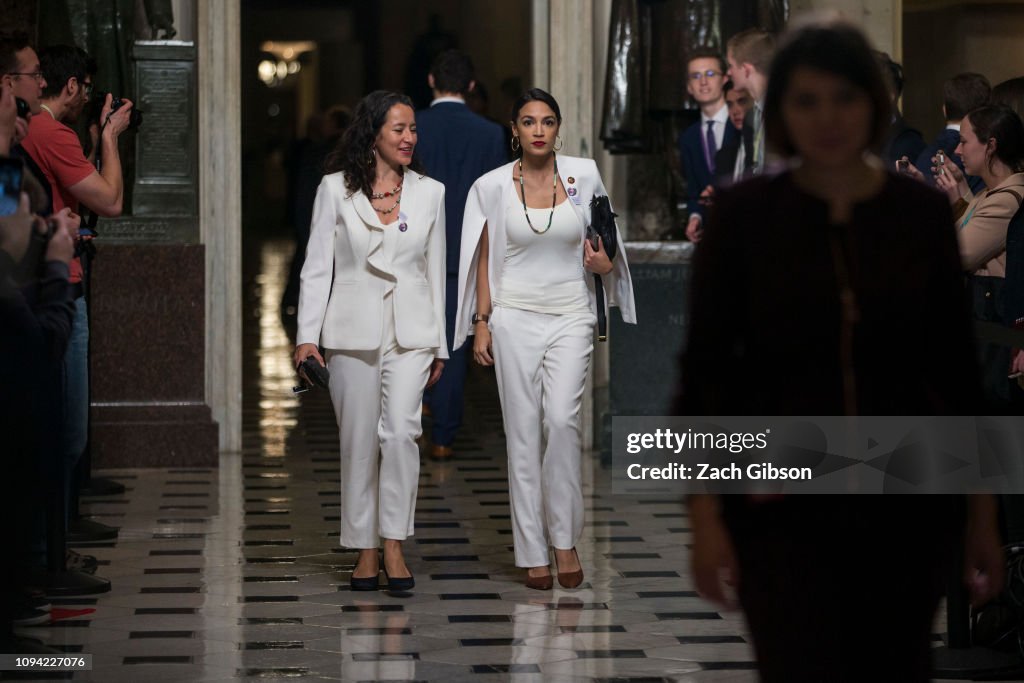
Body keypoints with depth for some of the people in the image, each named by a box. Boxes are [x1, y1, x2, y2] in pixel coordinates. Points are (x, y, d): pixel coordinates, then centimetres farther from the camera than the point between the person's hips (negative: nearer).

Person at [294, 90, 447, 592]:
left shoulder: (429, 193, 8)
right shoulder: (336, 189, 1)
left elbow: (435, 270, 13)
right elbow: (316, 266, 2)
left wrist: (439, 344, 13)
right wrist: (307, 335, -5)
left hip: (410, 332, 1)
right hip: (353, 329, -1)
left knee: (401, 432, -14)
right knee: (359, 441, 3)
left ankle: (395, 545, -6)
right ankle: (366, 551, 12)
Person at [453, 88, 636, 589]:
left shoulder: (584, 175, 3)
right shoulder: (492, 186, 0)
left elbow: (600, 241, 17)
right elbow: (485, 259, 6)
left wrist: (604, 263, -4)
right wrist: (482, 323, 0)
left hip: (570, 316, 0)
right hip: (515, 317, 0)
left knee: (561, 419, -16)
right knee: (523, 429, -1)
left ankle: (564, 539, -2)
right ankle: (533, 553, 5)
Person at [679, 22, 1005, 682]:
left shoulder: (922, 212, 2)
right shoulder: (745, 214, -4)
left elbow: (957, 369, 5)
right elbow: (706, 369, -4)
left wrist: (983, 512, 4)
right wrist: (705, 514, -10)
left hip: (905, 501, 2)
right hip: (782, 506, -2)